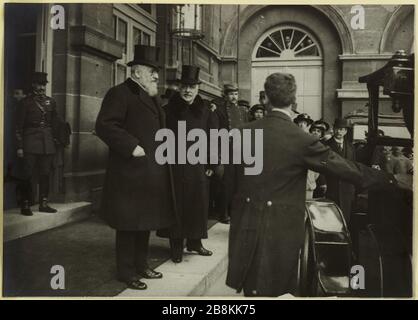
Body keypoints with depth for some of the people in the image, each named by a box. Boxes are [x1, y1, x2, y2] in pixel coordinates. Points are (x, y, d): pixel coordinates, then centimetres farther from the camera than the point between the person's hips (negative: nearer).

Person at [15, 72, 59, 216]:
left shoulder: (50, 102, 14)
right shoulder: (25, 102, 1)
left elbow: (55, 123, 18)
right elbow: (19, 126, -1)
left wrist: (55, 141, 11)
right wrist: (19, 147, -7)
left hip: (48, 144, 4)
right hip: (30, 143, -4)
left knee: (45, 174, 6)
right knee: (27, 174, -3)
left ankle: (44, 203, 14)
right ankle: (25, 205, 4)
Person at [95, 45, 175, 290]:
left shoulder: (152, 97, 18)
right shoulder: (120, 94, -10)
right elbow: (104, 126, -20)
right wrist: (132, 147, -24)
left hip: (152, 174, 9)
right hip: (131, 173, -9)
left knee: (146, 220, 17)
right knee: (129, 223, 1)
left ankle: (141, 264, 30)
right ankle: (126, 271, 14)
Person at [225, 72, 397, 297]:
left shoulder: (245, 133, -3)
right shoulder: (302, 140, -15)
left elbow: (230, 178, 6)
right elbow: (345, 167, -8)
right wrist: (389, 179, 5)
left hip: (246, 225, 4)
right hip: (281, 228, -4)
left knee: (252, 288, 19)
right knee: (276, 290, 11)